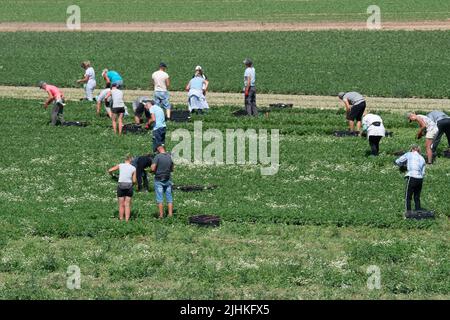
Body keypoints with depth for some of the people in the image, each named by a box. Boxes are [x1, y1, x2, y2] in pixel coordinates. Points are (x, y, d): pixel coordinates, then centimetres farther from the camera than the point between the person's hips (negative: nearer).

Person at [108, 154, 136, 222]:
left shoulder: (120, 166, 0)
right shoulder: (133, 168, 1)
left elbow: (110, 170, 0)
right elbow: (134, 181, 0)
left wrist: (111, 174, 21)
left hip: (121, 186, 0)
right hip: (129, 186, 0)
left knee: (121, 205, 8)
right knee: (127, 205, 6)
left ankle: (121, 220, 8)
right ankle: (127, 220, 1)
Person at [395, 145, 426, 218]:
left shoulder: (409, 155, 7)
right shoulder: (422, 159, 18)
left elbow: (397, 162, 8)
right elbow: (423, 172, 12)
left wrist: (404, 164, 26)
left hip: (412, 177, -4)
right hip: (420, 179, 4)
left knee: (408, 197, 5)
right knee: (417, 197, 16)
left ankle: (408, 212, -1)